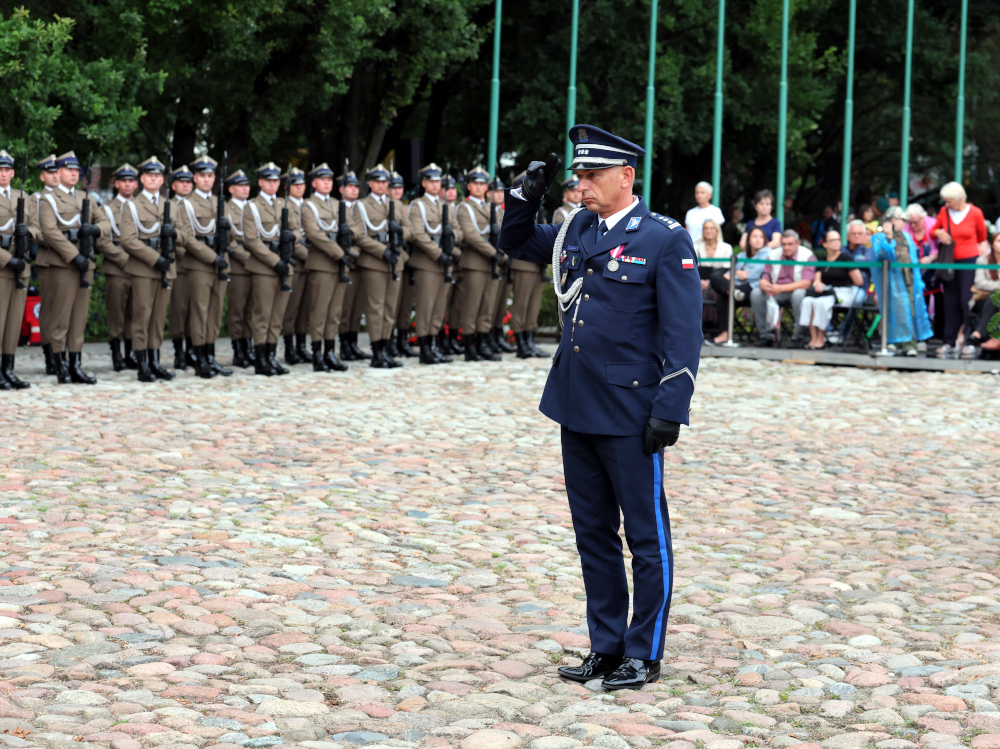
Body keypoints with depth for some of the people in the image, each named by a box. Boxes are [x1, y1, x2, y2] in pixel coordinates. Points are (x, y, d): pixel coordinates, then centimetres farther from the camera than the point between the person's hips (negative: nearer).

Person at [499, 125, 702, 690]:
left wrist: (670, 409, -17)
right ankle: (606, 647, 23)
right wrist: (529, 194, 7)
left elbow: (683, 333, -12)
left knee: (646, 536, 3)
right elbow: (517, 243, 26)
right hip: (577, 409, 7)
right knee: (594, 533, 13)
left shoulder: (666, 239, -9)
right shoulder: (577, 231, 9)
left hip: (631, 416, -7)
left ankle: (644, 654, 13)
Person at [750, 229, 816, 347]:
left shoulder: (807, 256, -10)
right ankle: (766, 335, -16)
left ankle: (799, 336, -26)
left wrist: (781, 288, -31)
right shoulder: (774, 255, 3)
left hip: (796, 291, -4)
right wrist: (766, 286, -28)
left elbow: (806, 283, -22)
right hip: (776, 294, 4)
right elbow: (764, 279, 0)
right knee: (756, 293, -21)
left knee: (798, 294, -38)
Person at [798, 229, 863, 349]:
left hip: (844, 294, -5)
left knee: (821, 302, -33)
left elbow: (859, 281, -5)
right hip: (826, 292, 5)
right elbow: (817, 280, 8)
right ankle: (813, 338, -26)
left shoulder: (846, 258, -1)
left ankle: (821, 339, -24)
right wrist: (818, 284, -16)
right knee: (807, 301, -26)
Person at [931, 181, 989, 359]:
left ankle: (971, 343, -6)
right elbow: (933, 230, 17)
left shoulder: (975, 213, -4)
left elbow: (982, 236, 12)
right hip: (950, 262, 4)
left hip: (969, 261, -4)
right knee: (950, 303, 3)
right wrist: (938, 233, -4)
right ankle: (949, 344, 6)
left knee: (967, 301, -9)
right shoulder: (944, 211, 4)